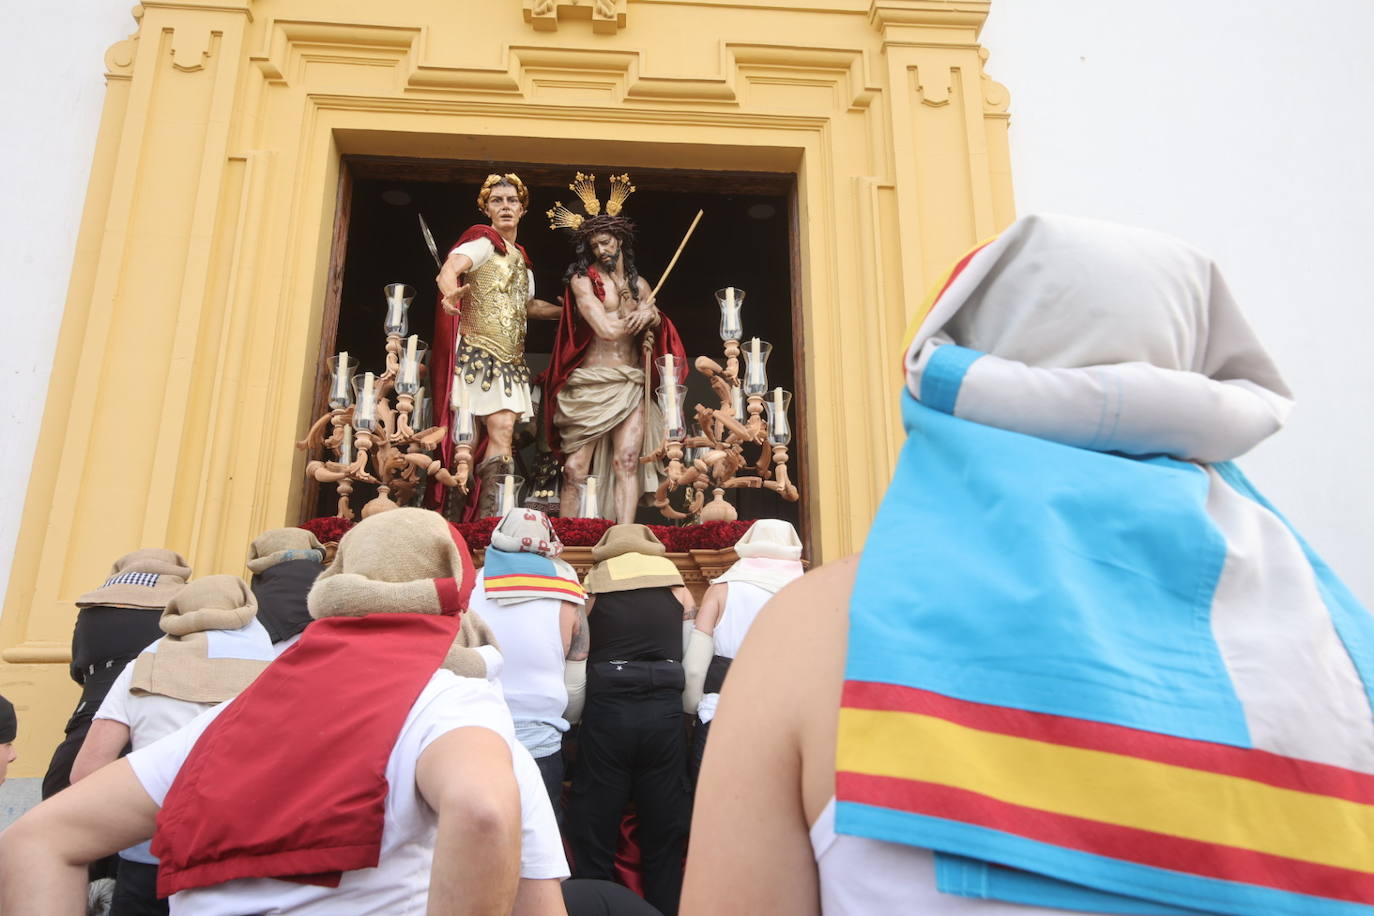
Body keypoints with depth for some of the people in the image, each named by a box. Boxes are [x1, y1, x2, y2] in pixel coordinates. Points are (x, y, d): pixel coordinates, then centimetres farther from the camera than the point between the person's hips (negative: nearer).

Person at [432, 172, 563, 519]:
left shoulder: (521, 257, 22)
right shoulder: (483, 241, -1)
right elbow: (449, 269, -22)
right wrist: (451, 292, -44)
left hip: (511, 357, 7)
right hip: (480, 350, -7)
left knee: (501, 435, -3)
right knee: (501, 429, -15)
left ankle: (483, 518, -2)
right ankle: (488, 517, -8)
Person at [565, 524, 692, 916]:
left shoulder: (596, 581, 7)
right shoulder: (674, 580, 11)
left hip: (607, 710, -1)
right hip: (665, 710, 2)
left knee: (593, 839, 8)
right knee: (664, 840, 11)